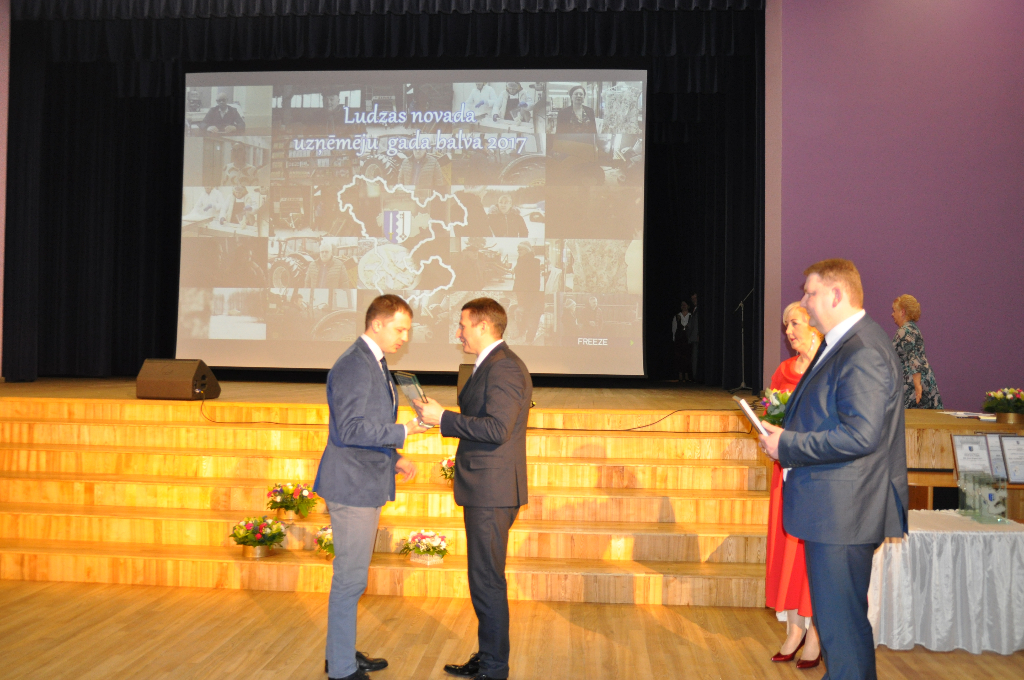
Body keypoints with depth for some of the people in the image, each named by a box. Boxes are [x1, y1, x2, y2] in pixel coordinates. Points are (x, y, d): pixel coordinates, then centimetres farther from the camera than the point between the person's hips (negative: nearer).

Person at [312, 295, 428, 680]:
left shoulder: (374, 363, 15)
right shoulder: (354, 366, -18)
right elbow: (350, 429, -25)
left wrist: (393, 458, 13)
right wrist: (403, 432, -22)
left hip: (367, 485, 10)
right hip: (353, 486, -10)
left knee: (351, 577, 19)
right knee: (350, 579, -1)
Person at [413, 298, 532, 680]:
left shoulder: (504, 368, -17)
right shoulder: (492, 365, 17)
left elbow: (497, 429, -26)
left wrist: (443, 418, -19)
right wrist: (442, 416, 14)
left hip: (492, 491, -11)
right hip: (485, 490, 11)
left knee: (487, 581, -1)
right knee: (484, 579, 18)